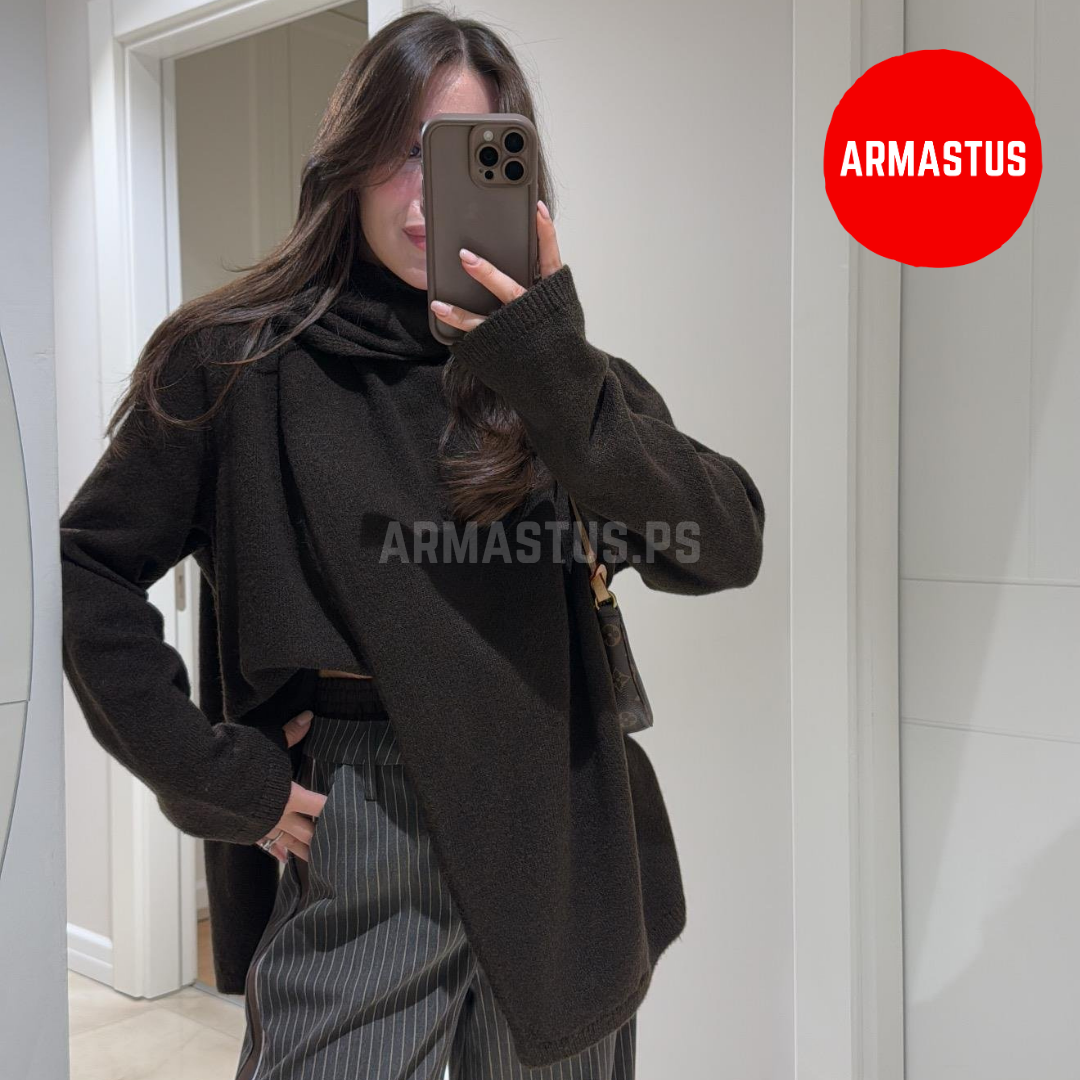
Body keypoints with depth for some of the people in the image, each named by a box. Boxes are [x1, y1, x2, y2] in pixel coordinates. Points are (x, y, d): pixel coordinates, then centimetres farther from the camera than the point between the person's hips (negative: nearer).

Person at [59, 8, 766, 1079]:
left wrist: (551, 366, -20)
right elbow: (91, 566, 1)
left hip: (559, 836, 3)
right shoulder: (244, 361, -3)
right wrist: (209, 773, -6)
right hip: (359, 851, -2)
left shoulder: (560, 373, 3)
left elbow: (727, 548, -10)